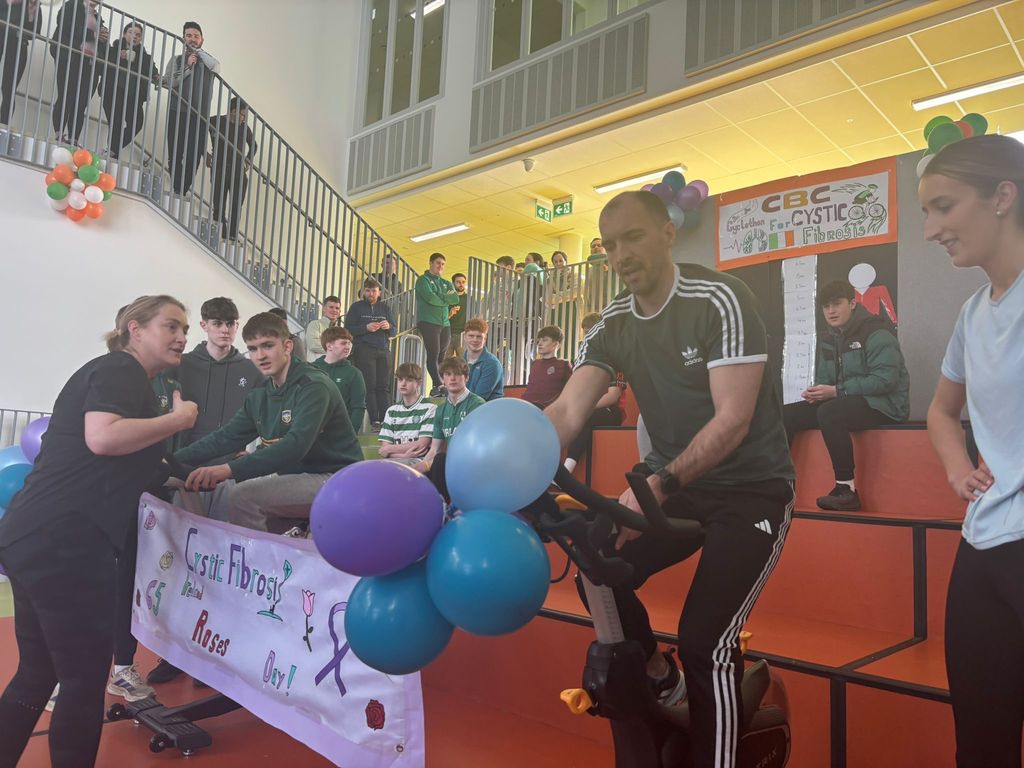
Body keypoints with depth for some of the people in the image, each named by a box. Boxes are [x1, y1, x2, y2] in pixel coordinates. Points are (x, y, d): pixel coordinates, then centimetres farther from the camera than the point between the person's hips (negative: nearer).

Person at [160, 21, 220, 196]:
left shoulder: (208, 62, 16)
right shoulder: (177, 59, 16)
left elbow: (216, 66, -9)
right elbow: (168, 82, 2)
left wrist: (197, 51, -1)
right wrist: (188, 67, -4)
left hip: (200, 115, 0)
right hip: (177, 112, 0)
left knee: (194, 157, -7)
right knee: (175, 155, -6)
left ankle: (182, 192, -2)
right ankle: (178, 192, -1)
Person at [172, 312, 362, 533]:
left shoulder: (313, 386, -15)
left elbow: (296, 444, -29)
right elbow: (226, 437, 11)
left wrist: (230, 469, -37)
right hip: (295, 477, 8)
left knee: (241, 497, -22)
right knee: (220, 515, 3)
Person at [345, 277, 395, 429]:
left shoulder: (385, 308, 17)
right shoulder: (356, 307, 7)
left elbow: (394, 332, 15)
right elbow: (348, 329, -2)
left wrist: (389, 327, -8)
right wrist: (366, 328, -16)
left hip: (384, 350, 3)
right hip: (364, 350, -3)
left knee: (383, 386, -1)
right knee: (369, 385, -8)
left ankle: (385, 419, -2)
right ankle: (374, 420, -9)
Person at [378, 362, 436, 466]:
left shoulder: (429, 408, 1)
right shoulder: (391, 411, 17)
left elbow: (421, 445, -7)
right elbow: (384, 451, 10)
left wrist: (389, 448, 2)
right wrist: (404, 455, -10)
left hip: (417, 461, -5)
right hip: (394, 461, 5)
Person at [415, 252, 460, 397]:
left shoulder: (446, 283, 21)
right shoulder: (423, 280, 3)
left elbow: (456, 299, 4)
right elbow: (430, 298, -14)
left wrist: (440, 297, -6)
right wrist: (447, 298, 0)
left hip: (445, 324, 6)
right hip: (428, 322, -6)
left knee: (441, 356, 4)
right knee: (433, 354, -14)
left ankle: (437, 387, 7)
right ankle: (439, 386, -21)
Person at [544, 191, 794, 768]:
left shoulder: (720, 300, -18)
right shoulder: (612, 327, -1)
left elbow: (733, 419, -24)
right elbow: (567, 413, -12)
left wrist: (658, 485, -37)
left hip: (753, 489, -5)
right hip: (676, 486, 6)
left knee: (706, 642, -14)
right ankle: (659, 680, 20)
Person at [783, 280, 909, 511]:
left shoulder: (876, 334, -10)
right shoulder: (828, 341, 14)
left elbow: (885, 379, -22)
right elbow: (824, 379, 15)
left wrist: (836, 391, -23)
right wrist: (817, 392, -11)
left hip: (883, 405, -8)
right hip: (847, 402, 8)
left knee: (830, 412, -36)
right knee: (786, 414, -7)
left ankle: (846, 490, -30)